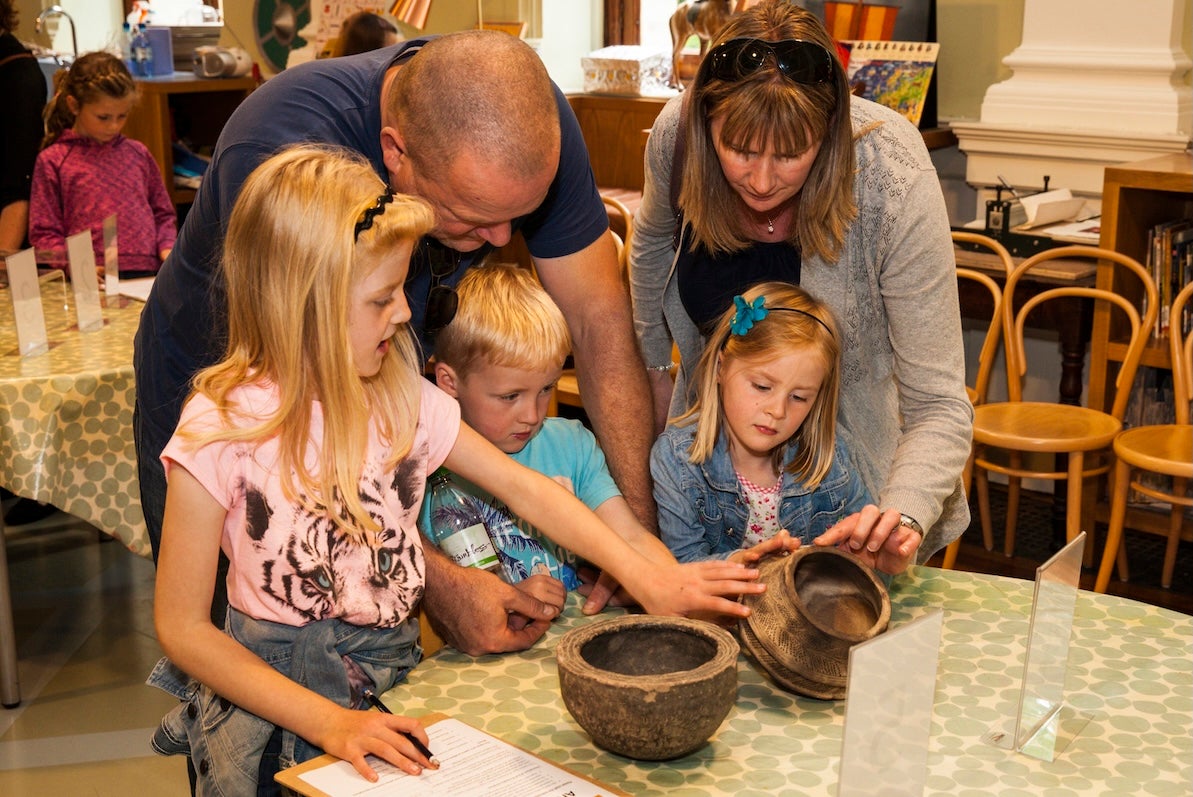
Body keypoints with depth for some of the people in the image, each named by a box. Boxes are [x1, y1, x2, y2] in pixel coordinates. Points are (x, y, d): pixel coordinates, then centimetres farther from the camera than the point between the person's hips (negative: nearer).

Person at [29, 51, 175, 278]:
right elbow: (44, 234, 6)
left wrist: (167, 247, 7)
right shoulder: (52, 161, 9)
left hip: (148, 274, 4)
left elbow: (163, 213, 27)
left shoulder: (138, 153, 19)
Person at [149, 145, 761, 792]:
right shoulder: (220, 431, -15)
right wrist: (330, 722, -20)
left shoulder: (403, 399, 0)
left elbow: (523, 487, 8)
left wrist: (643, 576, -4)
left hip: (394, 670, 4)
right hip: (270, 694, -4)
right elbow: (182, 627, -12)